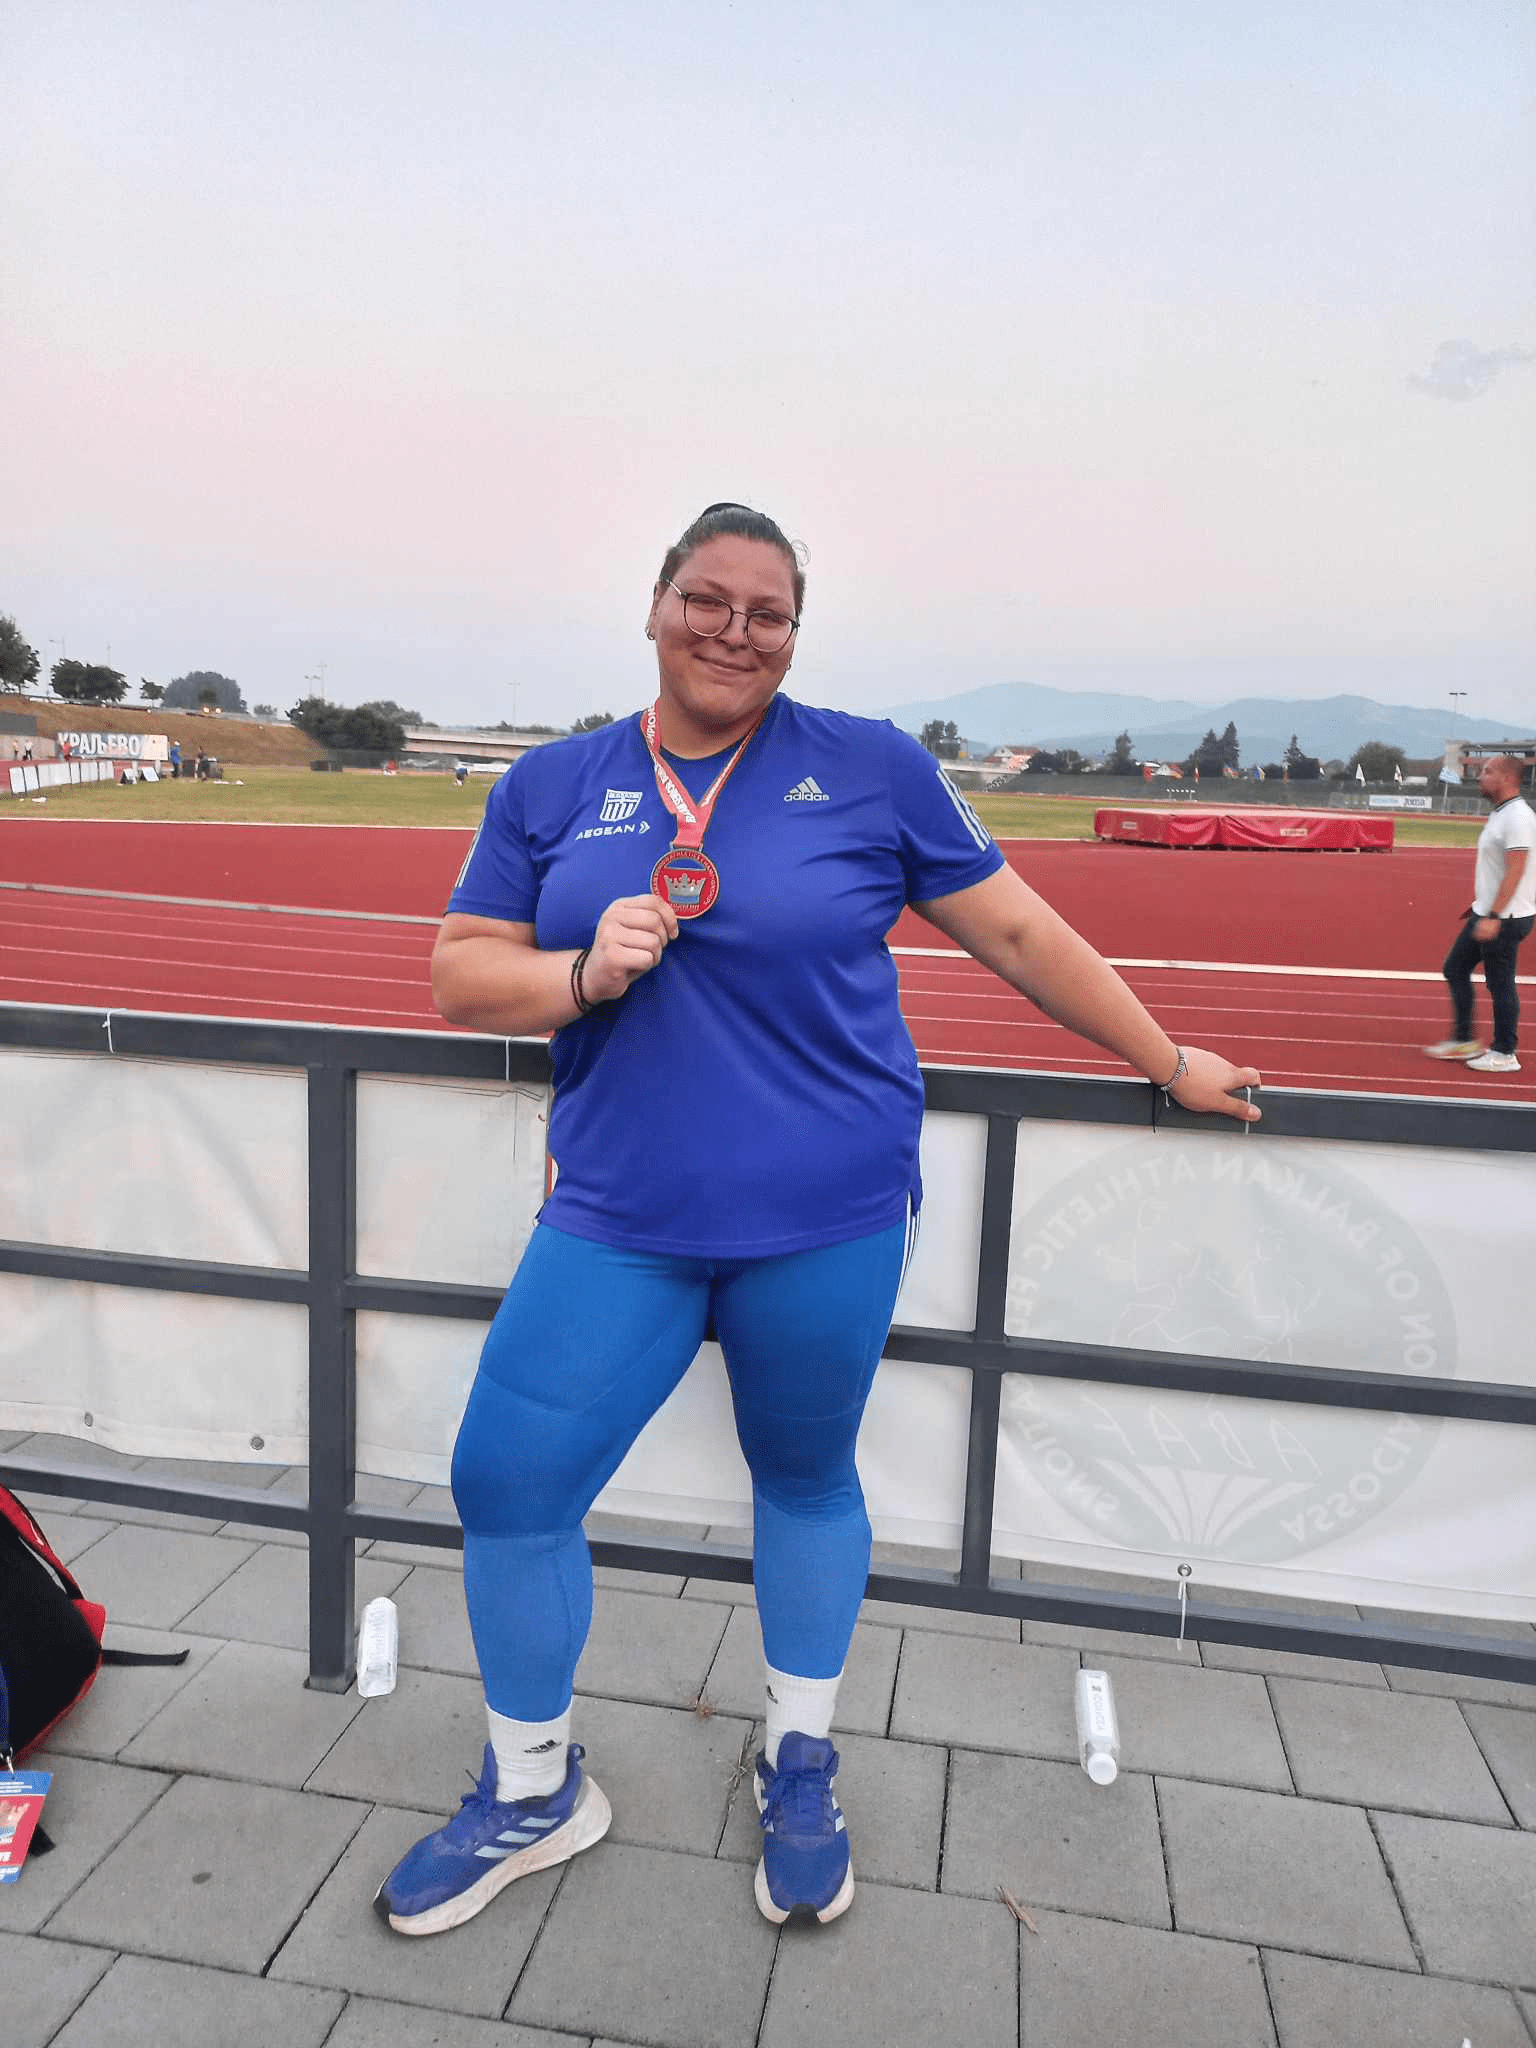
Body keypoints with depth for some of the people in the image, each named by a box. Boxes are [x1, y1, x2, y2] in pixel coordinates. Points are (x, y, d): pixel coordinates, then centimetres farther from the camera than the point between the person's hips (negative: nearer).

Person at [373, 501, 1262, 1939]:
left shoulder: (871, 768, -2)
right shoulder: (553, 785, 5)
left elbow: (1017, 932, 5)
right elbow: (459, 978, 5)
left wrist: (1171, 1061, 10)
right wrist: (584, 971, -15)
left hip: (824, 1219, -2)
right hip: (618, 1217, 2)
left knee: (806, 1479, 14)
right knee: (505, 1484, 4)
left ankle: (801, 1766, 42)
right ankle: (533, 1793, 31)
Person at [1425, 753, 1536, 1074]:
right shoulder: (1500, 814, 13)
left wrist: (1493, 917, -27)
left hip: (1505, 918, -10)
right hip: (1486, 913, 10)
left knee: (1500, 984, -2)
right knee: (1455, 969, 14)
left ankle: (1504, 1054, 10)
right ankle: (1463, 1041, 23)